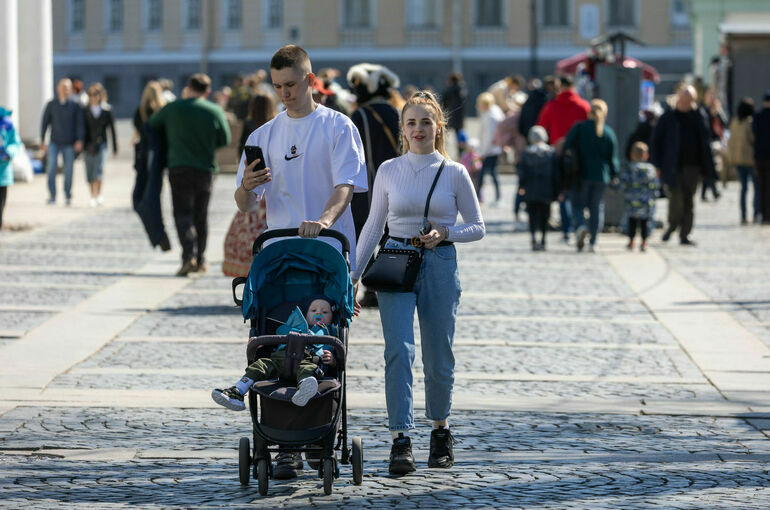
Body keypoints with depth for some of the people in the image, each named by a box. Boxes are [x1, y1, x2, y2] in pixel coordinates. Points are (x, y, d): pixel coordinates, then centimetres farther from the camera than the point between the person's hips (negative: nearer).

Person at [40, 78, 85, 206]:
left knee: (68, 170, -1)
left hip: (69, 144, 0)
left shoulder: (75, 106, 5)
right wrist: (42, 140, 5)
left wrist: (80, 140, -13)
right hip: (54, 142, 0)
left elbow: (80, 124, 0)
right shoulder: (51, 105, 7)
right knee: (51, 165, -18)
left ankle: (68, 196, 15)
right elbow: (45, 123, 10)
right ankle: (52, 196, -11)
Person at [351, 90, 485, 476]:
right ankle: (400, 440, -17)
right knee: (399, 350, -14)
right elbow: (373, 226, 12)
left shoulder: (455, 173, 2)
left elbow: (477, 227, 6)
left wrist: (444, 233, -13)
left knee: (438, 357, 6)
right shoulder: (389, 171, 5)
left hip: (440, 264, 0)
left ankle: (440, 427, 29)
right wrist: (354, 274, 8)